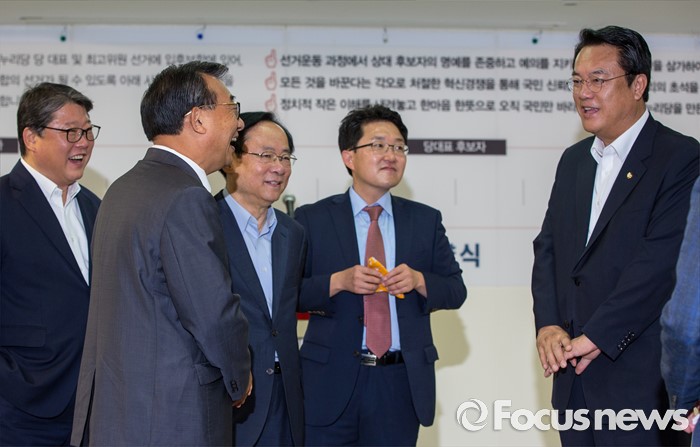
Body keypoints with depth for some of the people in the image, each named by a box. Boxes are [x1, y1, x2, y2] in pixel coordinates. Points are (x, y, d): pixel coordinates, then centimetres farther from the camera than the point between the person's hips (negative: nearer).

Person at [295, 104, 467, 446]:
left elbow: (456, 290, 8)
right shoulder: (312, 219, 3)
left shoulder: (425, 220, 10)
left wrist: (419, 280, -11)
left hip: (402, 381, 2)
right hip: (332, 381, -2)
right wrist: (338, 282, -18)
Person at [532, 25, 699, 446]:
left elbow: (661, 261, -17)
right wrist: (548, 325, -4)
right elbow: (547, 247, 12)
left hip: (640, 381, -6)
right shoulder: (574, 160, 15)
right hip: (574, 376, 6)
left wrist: (595, 336, -17)